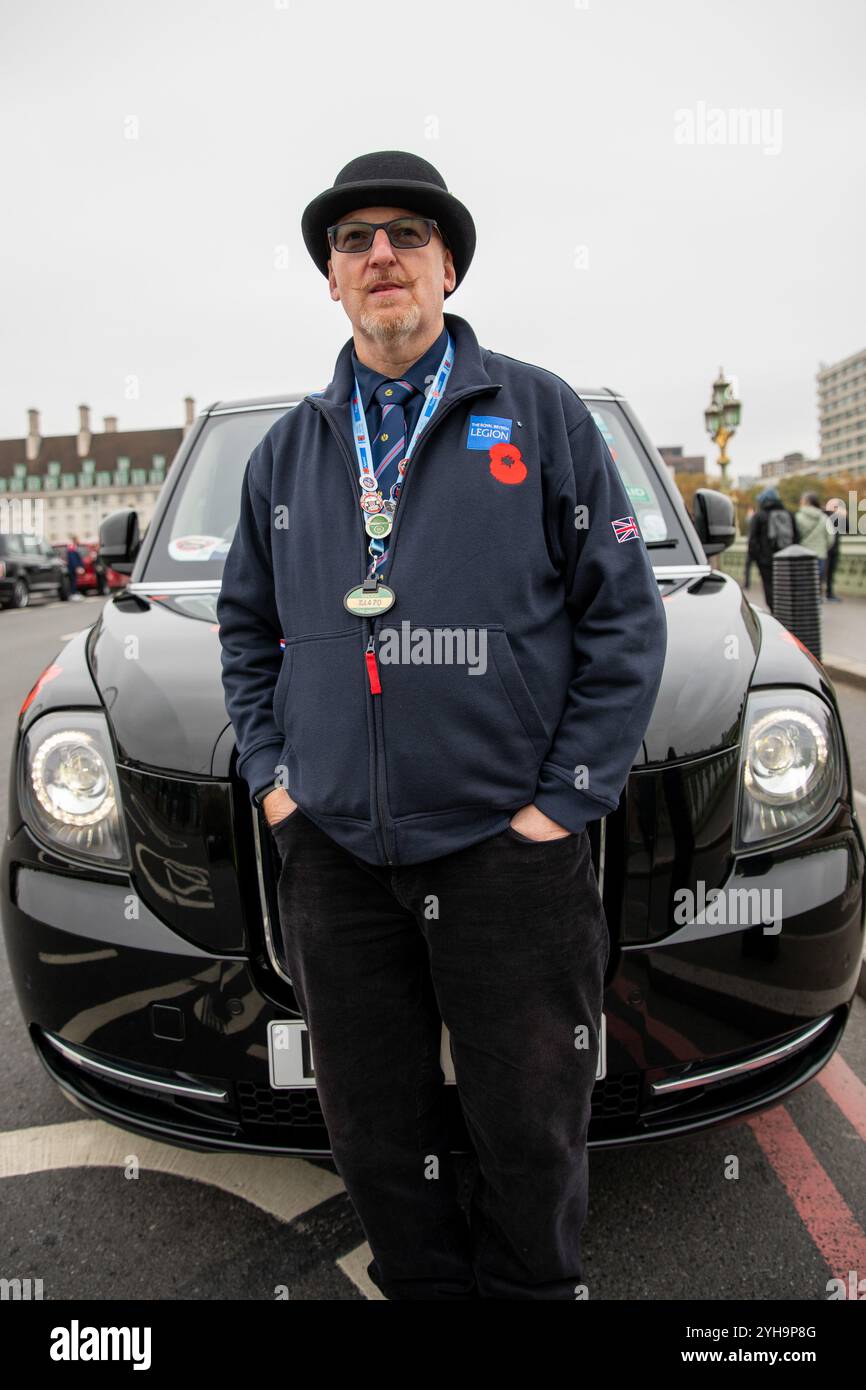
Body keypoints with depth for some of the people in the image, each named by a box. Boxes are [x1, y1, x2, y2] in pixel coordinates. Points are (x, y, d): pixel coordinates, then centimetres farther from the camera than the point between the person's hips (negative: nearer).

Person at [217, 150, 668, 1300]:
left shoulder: (541, 414, 2)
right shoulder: (288, 449, 13)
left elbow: (626, 615, -1)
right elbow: (246, 628, 20)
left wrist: (566, 799, -8)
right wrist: (268, 774, 8)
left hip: (509, 850, -3)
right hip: (333, 858, 4)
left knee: (530, 1131, 11)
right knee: (374, 1139, 16)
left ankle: (530, 1287, 39)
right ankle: (424, 1285, 42)